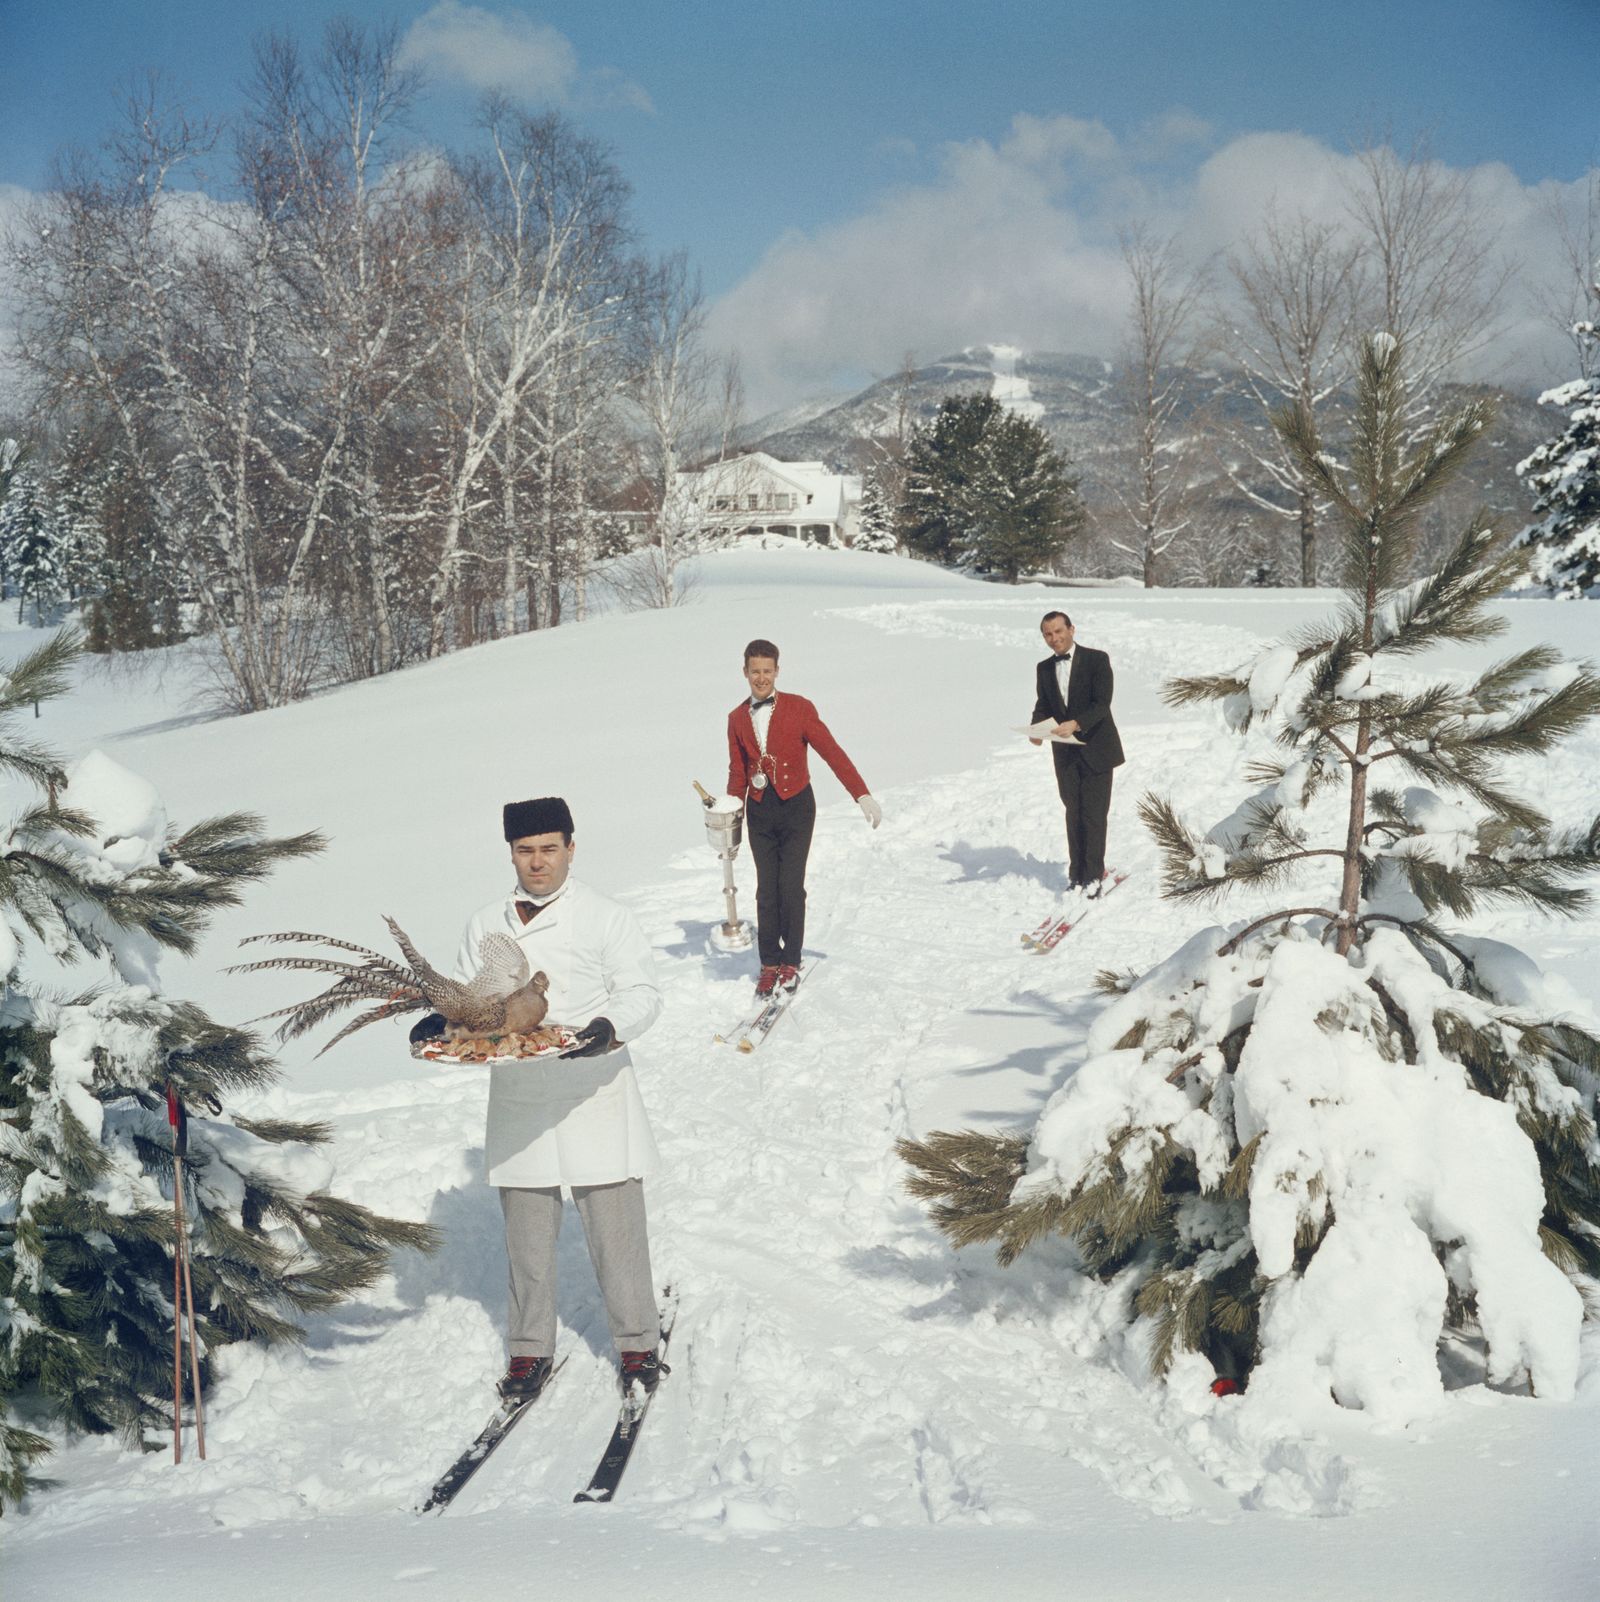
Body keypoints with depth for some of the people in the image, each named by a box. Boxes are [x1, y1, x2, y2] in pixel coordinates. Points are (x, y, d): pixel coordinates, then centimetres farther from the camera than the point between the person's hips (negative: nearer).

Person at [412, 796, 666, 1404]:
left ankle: (638, 1343, 14)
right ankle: (530, 1349, 22)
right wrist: (441, 1021, -8)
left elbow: (642, 992, -4)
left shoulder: (605, 917, 0)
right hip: (518, 1098, 3)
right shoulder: (485, 925, 10)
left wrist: (610, 1026, -25)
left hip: (593, 1095, -3)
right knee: (526, 1230, 9)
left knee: (615, 1224, -1)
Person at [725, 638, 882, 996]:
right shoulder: (737, 719, 8)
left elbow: (831, 752, -8)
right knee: (766, 890, 0)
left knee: (791, 886, -9)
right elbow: (738, 773, 14)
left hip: (795, 807, -3)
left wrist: (862, 795, -16)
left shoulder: (799, 708, -4)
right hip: (759, 811, 3)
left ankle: (791, 962, 5)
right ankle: (769, 964, 10)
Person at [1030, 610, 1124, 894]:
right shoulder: (1044, 668, 7)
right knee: (1074, 814, 10)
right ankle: (1077, 875, 17)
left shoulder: (1097, 660, -10)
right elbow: (1043, 705, 10)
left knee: (1094, 814, -4)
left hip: (1095, 750, -5)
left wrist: (1076, 724, -32)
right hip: (1065, 752, 5)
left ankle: (1093, 876, 3)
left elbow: (1102, 703, -17)